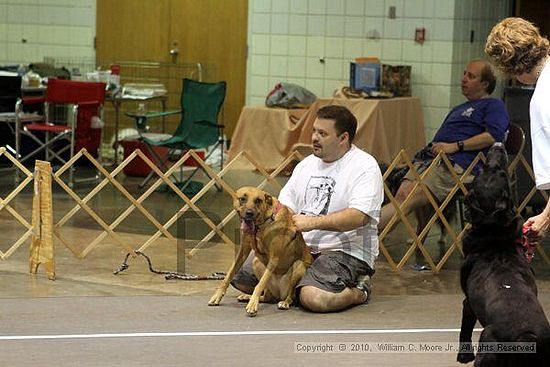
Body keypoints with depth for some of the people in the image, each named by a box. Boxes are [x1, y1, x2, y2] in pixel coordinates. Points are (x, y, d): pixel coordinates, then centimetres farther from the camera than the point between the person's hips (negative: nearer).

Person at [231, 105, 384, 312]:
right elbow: (285, 205, 13)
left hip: (344, 251, -7)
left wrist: (313, 222, -31)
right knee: (242, 279, -6)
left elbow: (359, 216, -22)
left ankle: (359, 291, -2)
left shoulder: (365, 166, -9)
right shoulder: (307, 164, 15)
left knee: (314, 298, -34)